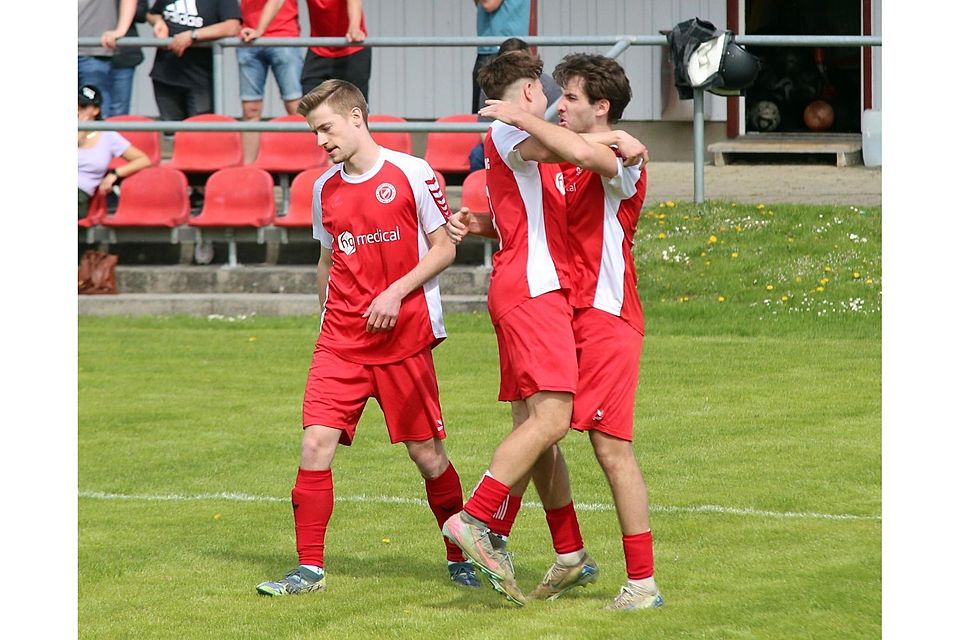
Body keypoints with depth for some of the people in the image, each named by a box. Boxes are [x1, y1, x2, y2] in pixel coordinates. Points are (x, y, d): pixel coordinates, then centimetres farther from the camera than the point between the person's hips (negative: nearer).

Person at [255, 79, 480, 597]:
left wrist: (396, 292, -14)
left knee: (426, 452, 3)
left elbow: (444, 248, -3)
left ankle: (461, 556, 22)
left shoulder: (412, 174, -5)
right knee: (316, 442, -11)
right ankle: (310, 569, -5)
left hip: (405, 336, -4)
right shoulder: (325, 189, 9)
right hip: (341, 339, 4)